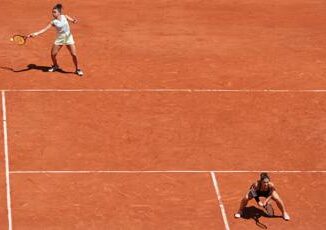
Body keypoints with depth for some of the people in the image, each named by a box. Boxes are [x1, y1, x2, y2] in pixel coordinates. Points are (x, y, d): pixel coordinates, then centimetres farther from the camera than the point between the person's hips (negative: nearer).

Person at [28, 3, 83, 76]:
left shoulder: (65, 17, -6)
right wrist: (36, 33, -27)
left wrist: (74, 21, -30)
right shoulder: (53, 22, -8)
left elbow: (73, 20, -4)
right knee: (53, 54, 0)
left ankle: (77, 69, 12)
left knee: (74, 54, -8)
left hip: (68, 38, -1)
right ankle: (55, 66, 31)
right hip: (59, 39, 1)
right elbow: (45, 29, -14)